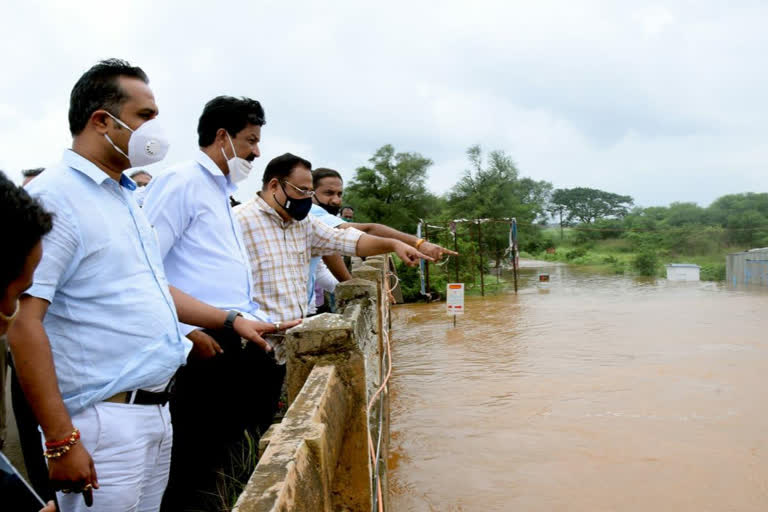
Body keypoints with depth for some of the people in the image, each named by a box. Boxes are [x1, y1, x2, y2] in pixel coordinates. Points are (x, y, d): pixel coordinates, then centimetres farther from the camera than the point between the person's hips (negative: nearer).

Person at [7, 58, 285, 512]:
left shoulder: (125, 198, 14)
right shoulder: (55, 197, -15)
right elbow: (23, 324, -20)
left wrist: (230, 320, 16)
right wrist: (60, 440, -22)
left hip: (158, 406, 9)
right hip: (104, 419, -9)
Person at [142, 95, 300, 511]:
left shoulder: (221, 192, 21)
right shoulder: (182, 181, -8)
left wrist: (264, 321, 21)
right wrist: (186, 331, -20)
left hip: (238, 343, 9)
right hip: (204, 345, -9)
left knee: (224, 446, 16)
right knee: (193, 460, 0)